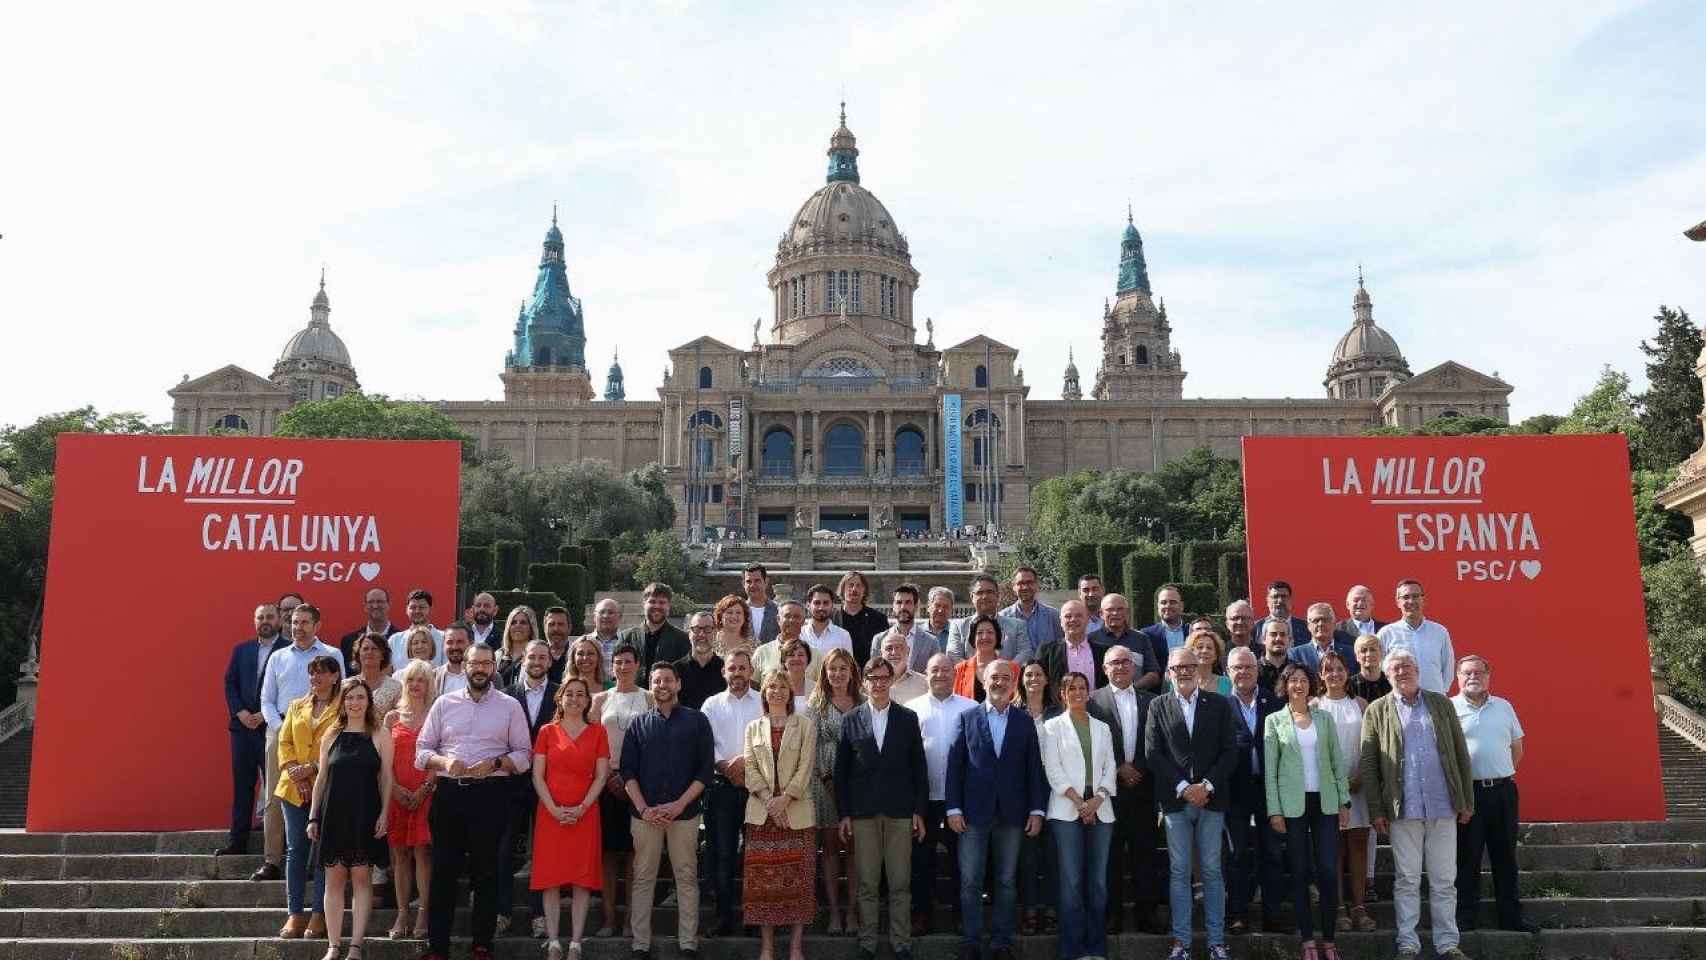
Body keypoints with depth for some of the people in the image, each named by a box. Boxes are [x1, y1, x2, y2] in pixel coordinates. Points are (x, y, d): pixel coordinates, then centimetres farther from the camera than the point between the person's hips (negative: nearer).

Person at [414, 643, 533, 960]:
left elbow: (523, 754, 4)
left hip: (490, 794, -1)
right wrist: (444, 761, -12)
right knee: (443, 870, 3)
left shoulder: (510, 706, 6)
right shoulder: (444, 702, 10)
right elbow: (422, 749, 8)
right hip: (449, 792, 1)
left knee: (485, 871, 5)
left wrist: (495, 763, -13)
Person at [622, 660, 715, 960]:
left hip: (684, 812, -1)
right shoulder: (638, 724, 9)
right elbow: (628, 770, 4)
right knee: (643, 879, 4)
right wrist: (643, 808, -8)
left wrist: (680, 804, -10)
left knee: (687, 878, 2)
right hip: (645, 814, 1)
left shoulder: (696, 721, 5)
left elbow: (705, 770, 0)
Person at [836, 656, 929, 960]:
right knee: (867, 883, 6)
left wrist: (919, 811, 1)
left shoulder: (908, 718, 4)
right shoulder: (851, 720, 3)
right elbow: (841, 770, 4)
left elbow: (919, 768, 5)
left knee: (900, 883, 4)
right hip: (863, 811, 0)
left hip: (899, 810, 0)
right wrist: (843, 813, 0)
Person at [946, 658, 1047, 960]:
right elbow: (954, 765, 0)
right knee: (970, 882, 3)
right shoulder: (966, 717, 3)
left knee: (1006, 882, 8)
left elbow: (1034, 768, 5)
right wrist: (953, 808, -6)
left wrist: (1037, 810, 0)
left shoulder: (1025, 721, 6)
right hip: (974, 812, -1)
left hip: (1012, 813, 1)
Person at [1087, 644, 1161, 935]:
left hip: (1142, 787, 2)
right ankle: (1113, 914, 9)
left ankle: (1146, 913, 11)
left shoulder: (1150, 701, 10)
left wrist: (1137, 768, -6)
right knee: (1111, 852, 2)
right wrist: (1119, 768, -9)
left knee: (1144, 851, 4)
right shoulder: (1094, 701, 2)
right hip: (1110, 787, -2)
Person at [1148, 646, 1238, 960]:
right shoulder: (1158, 706, 5)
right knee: (1179, 873, 4)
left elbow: (1230, 751, 1)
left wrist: (1206, 785, -10)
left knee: (1212, 872, 4)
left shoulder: (1219, 704, 6)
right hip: (1175, 801, 0)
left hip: (1211, 799, 0)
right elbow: (1153, 753, -1)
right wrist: (1184, 787, -10)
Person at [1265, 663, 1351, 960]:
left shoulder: (1324, 717, 8)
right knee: (1300, 872, 3)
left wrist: (1344, 801, 1)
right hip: (1292, 804, -1)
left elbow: (1337, 761, 8)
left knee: (1328, 871, -3)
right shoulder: (1274, 720, 3)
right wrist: (1274, 810, -6)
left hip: (1325, 802, 1)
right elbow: (1270, 769, 0)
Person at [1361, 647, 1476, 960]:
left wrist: (1467, 800, 4)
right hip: (1403, 808, -1)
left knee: (1445, 880, 7)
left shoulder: (1441, 703, 8)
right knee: (1407, 880, 5)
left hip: (1443, 806, 1)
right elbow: (1368, 764, 1)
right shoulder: (1377, 710, 3)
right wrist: (1376, 810, -4)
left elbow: (1461, 753, 9)